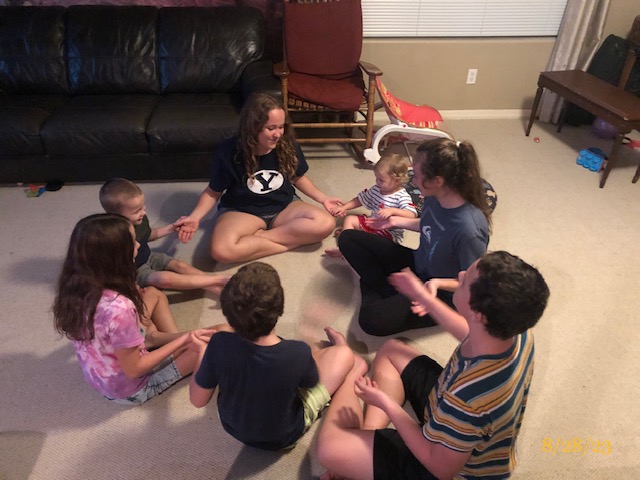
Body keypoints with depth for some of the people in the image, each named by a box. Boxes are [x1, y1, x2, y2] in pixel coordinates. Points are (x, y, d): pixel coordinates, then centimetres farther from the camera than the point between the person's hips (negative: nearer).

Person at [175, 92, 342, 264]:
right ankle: (290, 238, -21)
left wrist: (322, 198, 0)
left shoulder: (288, 146, -10)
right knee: (221, 251, -34)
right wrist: (195, 217, -18)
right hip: (241, 211, -2)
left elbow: (298, 177, 9)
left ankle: (258, 236, -18)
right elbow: (213, 191, -4)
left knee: (325, 224, -25)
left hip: (284, 206, 3)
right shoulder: (229, 151, -17)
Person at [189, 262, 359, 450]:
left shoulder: (220, 344, -31)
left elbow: (198, 400, -13)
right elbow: (313, 382, -12)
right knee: (344, 353, 4)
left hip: (232, 426, 3)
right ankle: (335, 344, 38)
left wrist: (202, 351, 0)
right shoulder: (298, 354, -37)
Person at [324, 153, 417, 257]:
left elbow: (412, 215, -35)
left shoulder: (402, 197, -20)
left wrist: (392, 210, -47)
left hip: (389, 232, -8)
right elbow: (360, 199, 16)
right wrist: (343, 207, 9)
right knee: (349, 219, 1)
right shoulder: (376, 189, 3)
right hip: (372, 223, 8)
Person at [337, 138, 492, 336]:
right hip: (417, 265, 7)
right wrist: (396, 221, 9)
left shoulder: (468, 229, -35)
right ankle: (386, 290, -5)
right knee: (348, 238, 1)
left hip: (444, 292, -7)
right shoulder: (434, 197, -14)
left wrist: (438, 283, -35)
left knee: (373, 320, -30)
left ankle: (373, 291, 1)